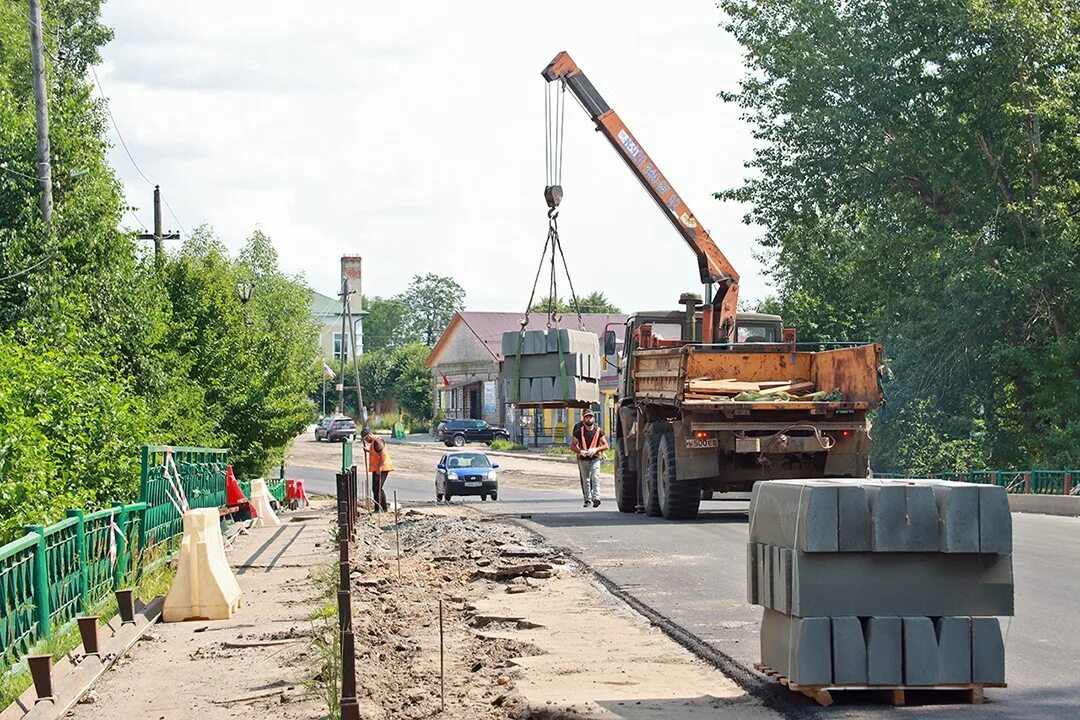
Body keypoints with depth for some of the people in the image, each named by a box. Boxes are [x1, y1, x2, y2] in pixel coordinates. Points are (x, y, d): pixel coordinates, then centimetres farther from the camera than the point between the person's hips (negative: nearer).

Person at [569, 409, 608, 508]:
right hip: (583, 459, 1)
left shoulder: (598, 431, 0)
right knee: (585, 480, 6)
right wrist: (580, 451, -15)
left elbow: (605, 445, 4)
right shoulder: (579, 431, 0)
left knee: (595, 477, -18)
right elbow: (572, 446, 4)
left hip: (595, 458, -1)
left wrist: (596, 449, -13)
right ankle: (587, 500, 15)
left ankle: (596, 498, -26)